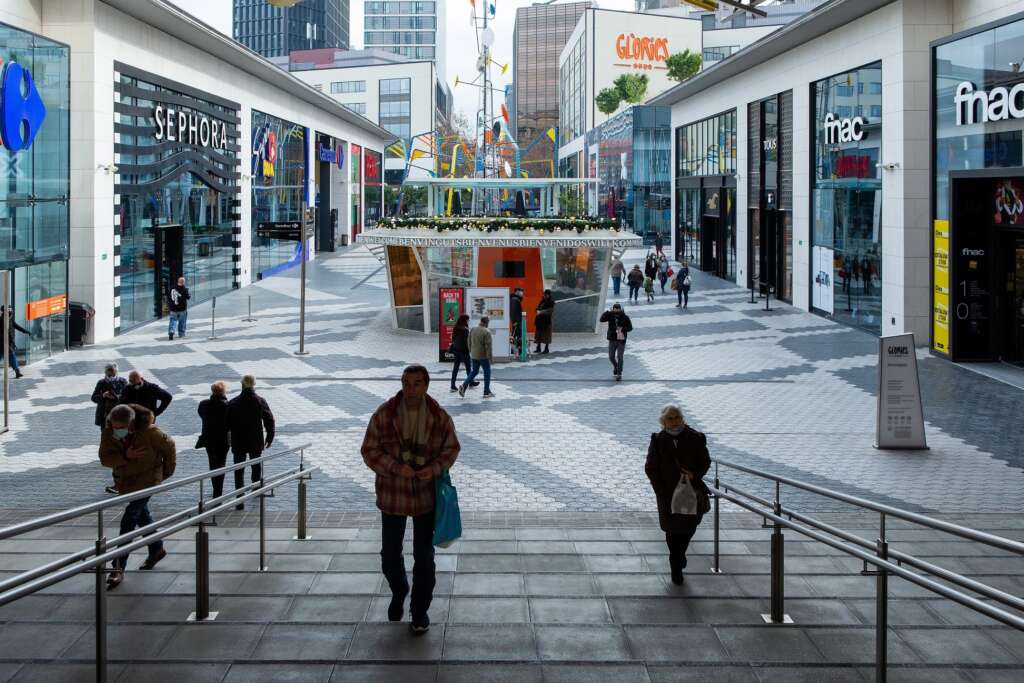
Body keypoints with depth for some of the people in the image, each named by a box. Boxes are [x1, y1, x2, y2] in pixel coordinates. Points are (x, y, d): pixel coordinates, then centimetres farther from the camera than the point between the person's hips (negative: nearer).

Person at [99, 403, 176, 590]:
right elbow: (105, 457, -15)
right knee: (142, 517, 20)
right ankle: (156, 549, 42)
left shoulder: (149, 432, -24)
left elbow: (169, 447, -7)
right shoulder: (109, 433, -13)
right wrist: (125, 456, -33)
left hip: (147, 479, -6)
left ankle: (118, 567, -12)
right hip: (125, 481, 6)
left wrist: (167, 472, 3)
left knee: (128, 521, -12)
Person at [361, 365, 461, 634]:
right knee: (390, 555, 12)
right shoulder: (384, 414, -11)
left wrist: (435, 468, -16)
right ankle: (399, 592, 42)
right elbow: (369, 450, -7)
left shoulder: (440, 417, -8)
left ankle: (420, 611, 24)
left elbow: (451, 448, 4)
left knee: (424, 557, 8)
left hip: (426, 495, 0)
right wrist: (396, 468, -22)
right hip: (392, 494, 0)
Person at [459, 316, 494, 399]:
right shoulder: (486, 332, -17)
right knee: (487, 372, 8)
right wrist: (490, 357, -12)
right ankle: (486, 392, 11)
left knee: (474, 371, 18)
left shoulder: (473, 330, 4)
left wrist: (471, 352, 23)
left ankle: (464, 386, 0)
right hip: (483, 356, -6)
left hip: (474, 356, 6)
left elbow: (469, 343, 13)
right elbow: (488, 346, -18)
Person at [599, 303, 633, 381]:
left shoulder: (625, 317, -4)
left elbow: (630, 327, -3)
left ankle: (619, 374, 1)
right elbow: (602, 319, -16)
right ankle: (615, 367, 37)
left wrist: (623, 329, -20)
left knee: (619, 357, -5)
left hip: (621, 340, -2)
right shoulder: (610, 316, -1)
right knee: (611, 357, 6)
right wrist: (608, 312, -26)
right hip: (612, 339, 2)